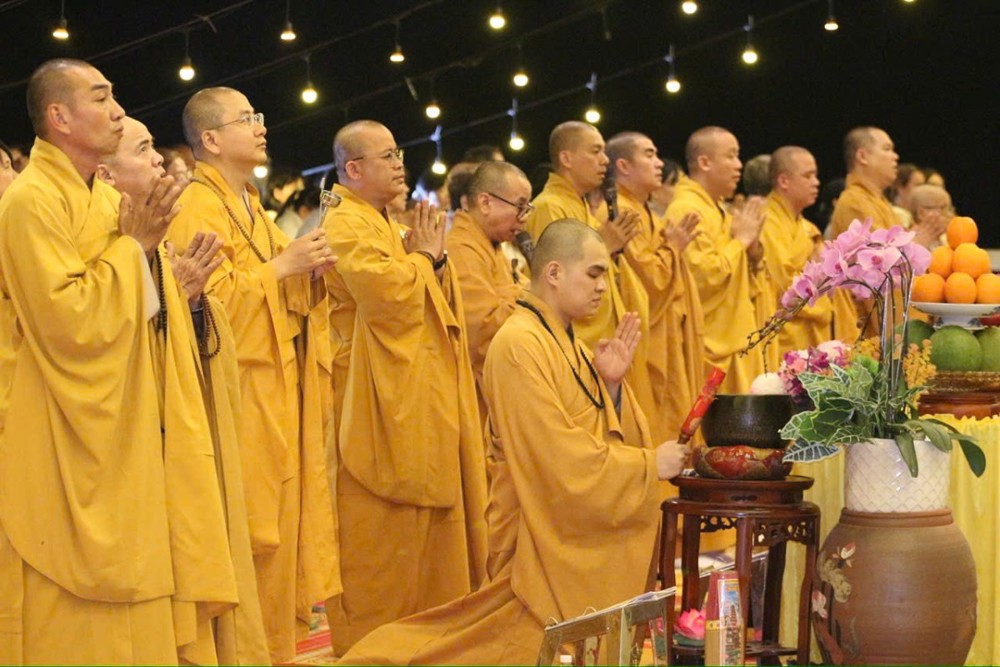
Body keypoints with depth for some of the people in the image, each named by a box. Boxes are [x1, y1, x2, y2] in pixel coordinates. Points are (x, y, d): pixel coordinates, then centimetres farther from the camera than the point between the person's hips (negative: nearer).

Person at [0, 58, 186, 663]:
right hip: (65, 448, -9)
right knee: (71, 615, -3)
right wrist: (131, 245, -14)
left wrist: (144, 247, 1)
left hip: (120, 439, 9)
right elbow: (68, 320, -22)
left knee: (125, 605, 10)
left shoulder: (105, 199, 13)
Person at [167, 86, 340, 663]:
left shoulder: (250, 206, 17)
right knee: (252, 532, -6)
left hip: (281, 387, 9)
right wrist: (282, 265, -20)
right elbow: (211, 295, -22)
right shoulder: (199, 208, -12)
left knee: (288, 517, 12)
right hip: (244, 392, -9)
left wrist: (311, 270, 1)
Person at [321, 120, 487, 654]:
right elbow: (389, 294, -26)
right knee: (381, 542, -5)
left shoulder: (385, 226, 19)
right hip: (379, 414, -10)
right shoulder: (345, 225, -11)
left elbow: (437, 303, 20)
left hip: (420, 408, 10)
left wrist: (434, 259, 1)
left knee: (423, 542, 12)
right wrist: (424, 258, -8)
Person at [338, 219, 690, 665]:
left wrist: (610, 385, -5)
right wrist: (648, 464, -15)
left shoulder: (567, 344, 13)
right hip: (546, 547, -9)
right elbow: (561, 455, -22)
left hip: (582, 541, 9)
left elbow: (604, 435, 12)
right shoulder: (520, 345, -17)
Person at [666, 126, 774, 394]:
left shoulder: (718, 212, 18)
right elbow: (702, 276, -22)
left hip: (736, 346, 10)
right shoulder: (686, 210, -12)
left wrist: (753, 250, 3)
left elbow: (749, 283, 23)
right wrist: (740, 240, -11)